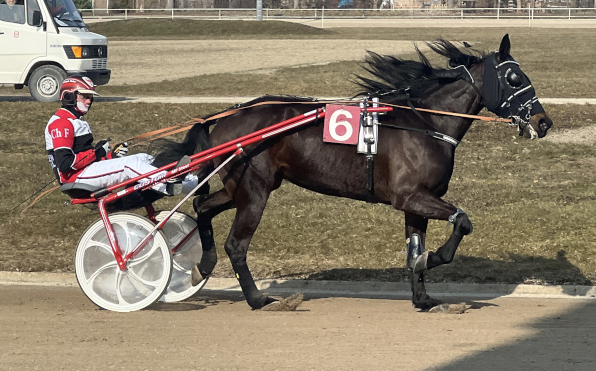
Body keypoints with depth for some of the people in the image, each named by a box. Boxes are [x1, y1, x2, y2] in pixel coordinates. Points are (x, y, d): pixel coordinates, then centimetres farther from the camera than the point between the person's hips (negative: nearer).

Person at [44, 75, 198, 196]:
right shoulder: (60, 122, -11)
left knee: (143, 158, 1)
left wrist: (112, 155, 6)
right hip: (76, 176, -10)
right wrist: (95, 153, -16)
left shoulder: (75, 121, 26)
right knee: (130, 164, -25)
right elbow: (65, 164, -22)